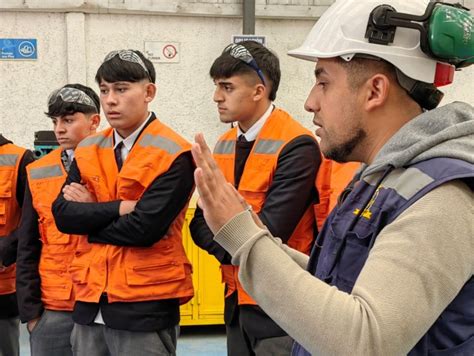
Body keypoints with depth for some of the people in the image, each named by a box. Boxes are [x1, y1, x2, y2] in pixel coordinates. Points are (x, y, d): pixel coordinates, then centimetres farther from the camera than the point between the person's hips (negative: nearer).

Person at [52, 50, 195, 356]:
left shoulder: (174, 155, -10)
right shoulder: (88, 151, 8)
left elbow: (144, 228, -19)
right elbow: (63, 215, -3)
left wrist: (89, 215, -5)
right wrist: (119, 208, -14)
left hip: (146, 306, -5)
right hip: (90, 302, 6)